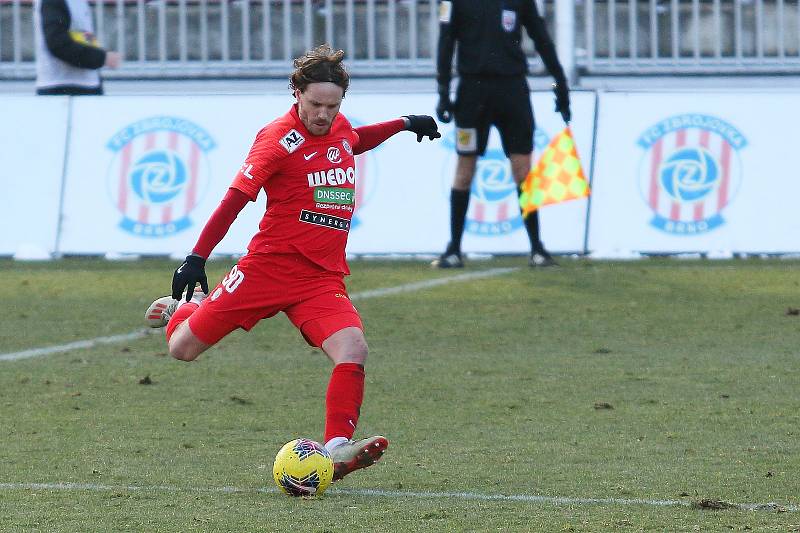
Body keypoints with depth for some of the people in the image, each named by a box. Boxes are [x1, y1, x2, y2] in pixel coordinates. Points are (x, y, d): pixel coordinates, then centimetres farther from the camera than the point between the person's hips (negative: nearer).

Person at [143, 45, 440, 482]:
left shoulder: (340, 128, 7)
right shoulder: (280, 139, -13)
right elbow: (236, 198, -11)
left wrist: (402, 125, 29)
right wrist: (197, 259, -13)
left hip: (323, 278, 4)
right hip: (269, 265, -4)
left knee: (352, 350, -23)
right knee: (183, 349, 3)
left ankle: (337, 450, -23)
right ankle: (184, 307, 40)